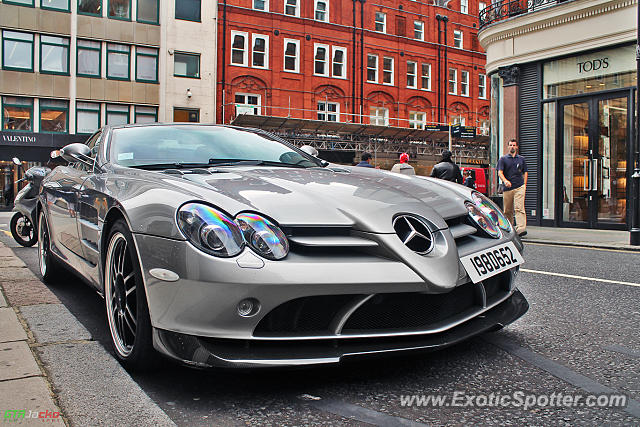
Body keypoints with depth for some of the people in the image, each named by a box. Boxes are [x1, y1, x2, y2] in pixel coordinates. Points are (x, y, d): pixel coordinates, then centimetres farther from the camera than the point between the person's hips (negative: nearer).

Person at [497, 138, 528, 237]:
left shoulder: (521, 159, 16)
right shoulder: (503, 159, 8)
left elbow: (525, 172, 21)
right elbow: (500, 172, -3)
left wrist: (524, 184, 7)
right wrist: (505, 181, -22)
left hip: (519, 187, 0)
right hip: (507, 188, 0)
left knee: (519, 208, -14)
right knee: (507, 210, 6)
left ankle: (521, 228, -23)